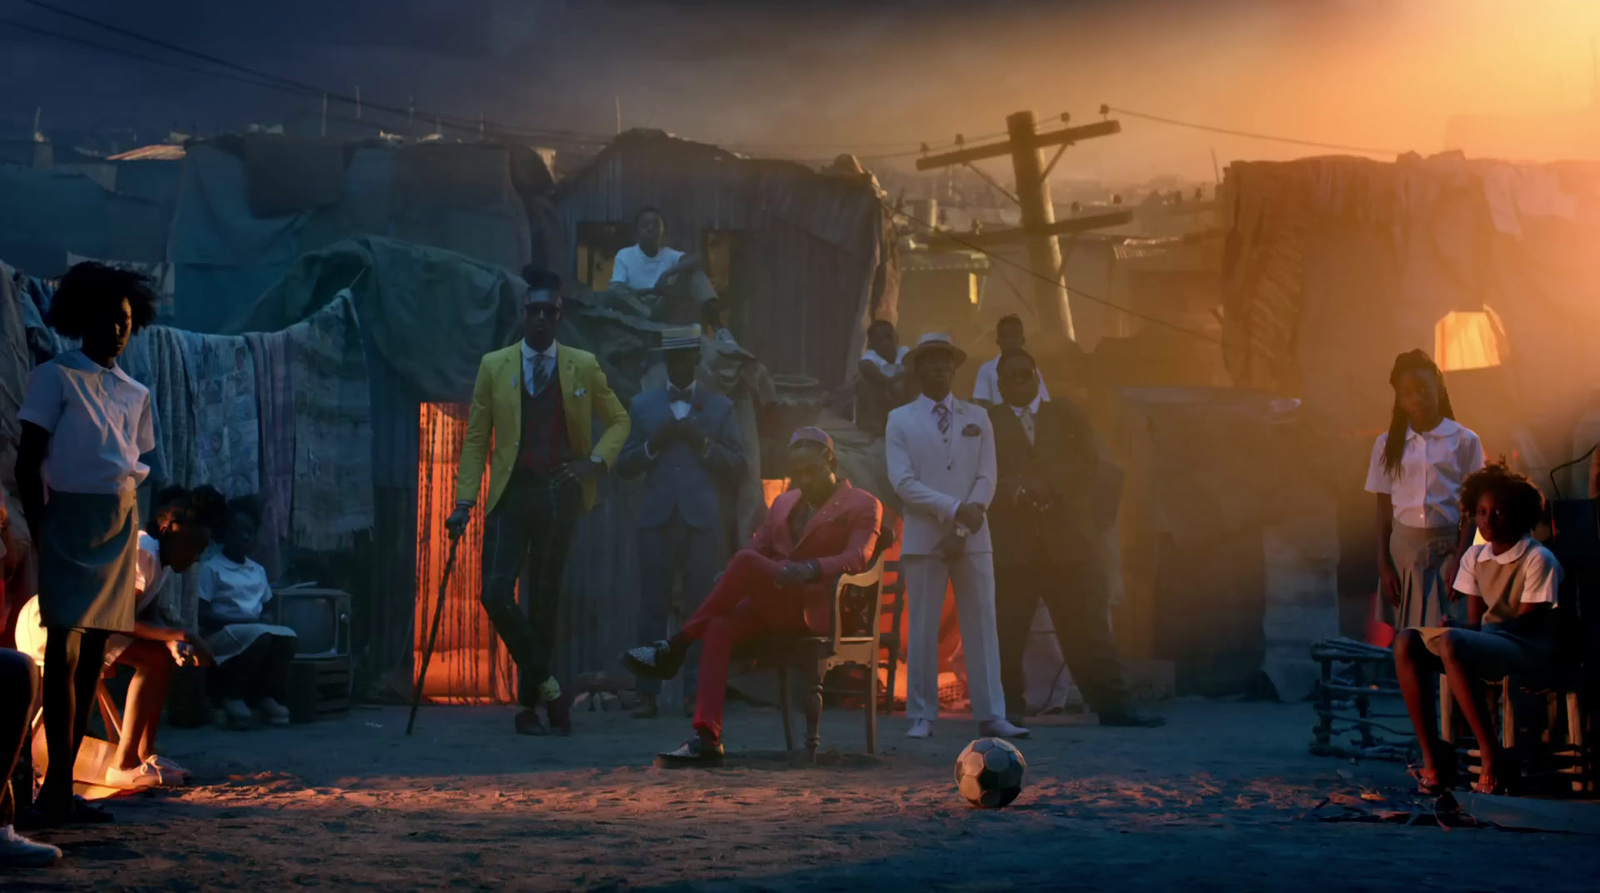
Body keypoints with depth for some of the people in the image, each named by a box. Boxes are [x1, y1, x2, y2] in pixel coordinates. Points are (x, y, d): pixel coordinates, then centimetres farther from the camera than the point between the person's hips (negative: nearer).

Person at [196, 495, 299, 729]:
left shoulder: (258, 571, 18)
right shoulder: (211, 568, -2)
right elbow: (203, 616, -10)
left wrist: (264, 618, -3)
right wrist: (243, 620, -19)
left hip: (257, 631, 5)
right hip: (220, 636, -5)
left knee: (286, 636, -27)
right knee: (260, 635, -37)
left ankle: (264, 695, -16)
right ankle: (231, 696, -19)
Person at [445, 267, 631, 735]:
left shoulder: (583, 366, 7)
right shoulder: (494, 366, 6)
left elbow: (618, 420, 15)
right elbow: (476, 438, 6)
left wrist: (598, 461, -4)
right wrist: (465, 501, -2)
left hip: (558, 496, 0)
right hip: (510, 495, 0)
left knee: (544, 599, 5)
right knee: (496, 595, -15)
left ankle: (530, 704, 15)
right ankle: (548, 687, 0)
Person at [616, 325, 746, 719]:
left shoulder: (720, 407, 12)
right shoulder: (643, 405, 15)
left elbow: (737, 466, 6)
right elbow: (624, 466, 10)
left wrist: (702, 443, -8)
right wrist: (654, 444, -7)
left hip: (702, 520, -1)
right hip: (657, 519, 1)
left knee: (702, 608, -4)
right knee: (653, 607, -2)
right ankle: (647, 693, 0)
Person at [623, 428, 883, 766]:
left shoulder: (863, 506, 6)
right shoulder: (784, 504, 25)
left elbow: (858, 557, -11)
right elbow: (758, 548, 17)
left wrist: (811, 569, -31)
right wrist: (728, 582, -6)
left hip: (818, 608, -6)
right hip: (774, 608, 6)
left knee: (746, 561, -30)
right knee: (720, 626, -27)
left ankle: (676, 646, -22)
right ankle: (707, 739, -37)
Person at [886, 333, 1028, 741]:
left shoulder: (977, 418, 11)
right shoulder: (900, 420, 5)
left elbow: (986, 477, 3)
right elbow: (903, 482, -5)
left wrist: (964, 526, -11)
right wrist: (952, 509, -16)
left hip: (972, 539, 2)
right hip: (924, 538, -2)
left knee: (982, 627, 1)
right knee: (922, 630, 1)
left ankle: (990, 715, 2)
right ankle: (922, 717, 7)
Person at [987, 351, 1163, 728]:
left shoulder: (1067, 415, 15)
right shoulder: (986, 424, 10)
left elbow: (1088, 463, 2)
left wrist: (1048, 485, -12)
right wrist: (1013, 491, -19)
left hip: (1070, 540, 1)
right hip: (1012, 544, -1)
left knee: (1088, 626, 0)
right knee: (1006, 631, 0)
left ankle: (1110, 704, 2)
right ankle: (1007, 707, 10)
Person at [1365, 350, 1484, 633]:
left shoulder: (1464, 441, 1)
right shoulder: (1387, 445, 7)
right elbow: (1384, 508, 7)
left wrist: (1460, 559, -7)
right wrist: (1383, 564, 2)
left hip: (1447, 546, -2)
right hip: (1403, 547, 2)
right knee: (1404, 634, 0)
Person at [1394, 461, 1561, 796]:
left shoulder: (1539, 560, -9)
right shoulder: (1475, 557, 11)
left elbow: (1525, 622, -13)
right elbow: (1474, 621, 8)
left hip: (1530, 651, -7)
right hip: (1486, 644, 7)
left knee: (1451, 643, -35)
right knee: (1406, 643, -16)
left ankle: (1492, 758, -28)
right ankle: (1432, 756, -18)